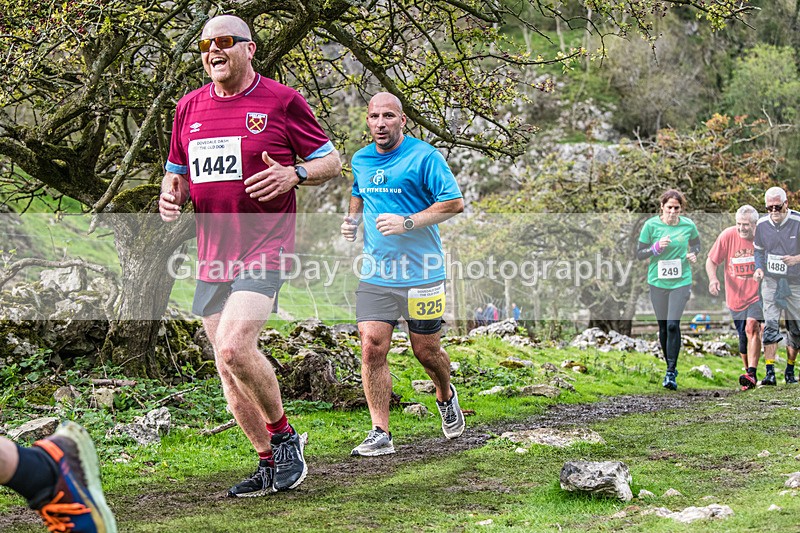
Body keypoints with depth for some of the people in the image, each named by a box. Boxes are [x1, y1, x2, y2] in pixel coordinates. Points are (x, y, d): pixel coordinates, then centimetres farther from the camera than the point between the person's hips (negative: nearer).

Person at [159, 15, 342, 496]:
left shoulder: (282, 101, -3)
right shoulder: (189, 108, 12)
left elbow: (332, 161, 3)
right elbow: (178, 172, 24)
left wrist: (293, 174, -17)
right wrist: (170, 195, 1)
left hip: (265, 247, -6)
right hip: (212, 255, 6)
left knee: (234, 347, -24)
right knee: (228, 371, 7)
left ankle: (283, 435, 0)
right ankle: (271, 465, 21)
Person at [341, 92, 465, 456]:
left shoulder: (424, 156, -8)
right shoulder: (360, 160, 10)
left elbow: (455, 203, -12)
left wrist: (407, 223, -19)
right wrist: (352, 220, 8)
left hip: (421, 274, -4)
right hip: (375, 274, 4)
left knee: (425, 350, 7)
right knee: (372, 348, -9)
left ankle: (445, 396, 40)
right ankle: (380, 434, -4)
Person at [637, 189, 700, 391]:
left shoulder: (688, 225, -2)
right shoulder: (651, 225, -6)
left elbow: (696, 244, 19)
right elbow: (640, 253, -1)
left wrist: (693, 254, -3)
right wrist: (657, 247, -19)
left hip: (681, 281, -1)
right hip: (657, 282, 1)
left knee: (673, 325, -13)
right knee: (663, 326, 9)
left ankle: (671, 373, -9)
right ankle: (670, 366, 28)